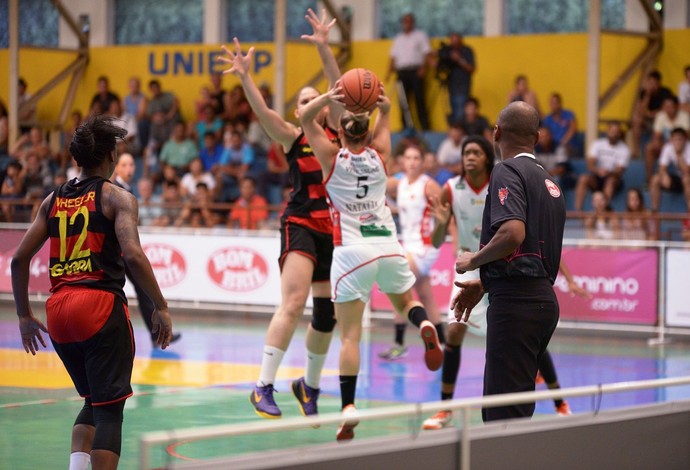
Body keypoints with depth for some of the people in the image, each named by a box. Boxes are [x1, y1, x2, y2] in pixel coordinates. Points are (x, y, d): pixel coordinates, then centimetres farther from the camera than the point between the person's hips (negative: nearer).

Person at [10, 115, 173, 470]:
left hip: (58, 309, 6)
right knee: (109, 410, -2)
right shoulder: (116, 197, -1)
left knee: (94, 401, 22)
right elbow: (133, 255, -16)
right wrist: (161, 307, -10)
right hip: (100, 307, -6)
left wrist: (24, 315, 20)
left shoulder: (53, 200, 14)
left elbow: (19, 259, 12)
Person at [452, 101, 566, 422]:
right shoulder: (549, 182, 19)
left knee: (505, 414, -9)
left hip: (516, 302, -9)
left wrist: (472, 261, -7)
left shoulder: (508, 171, -8)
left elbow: (512, 233, -24)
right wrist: (483, 284, 29)